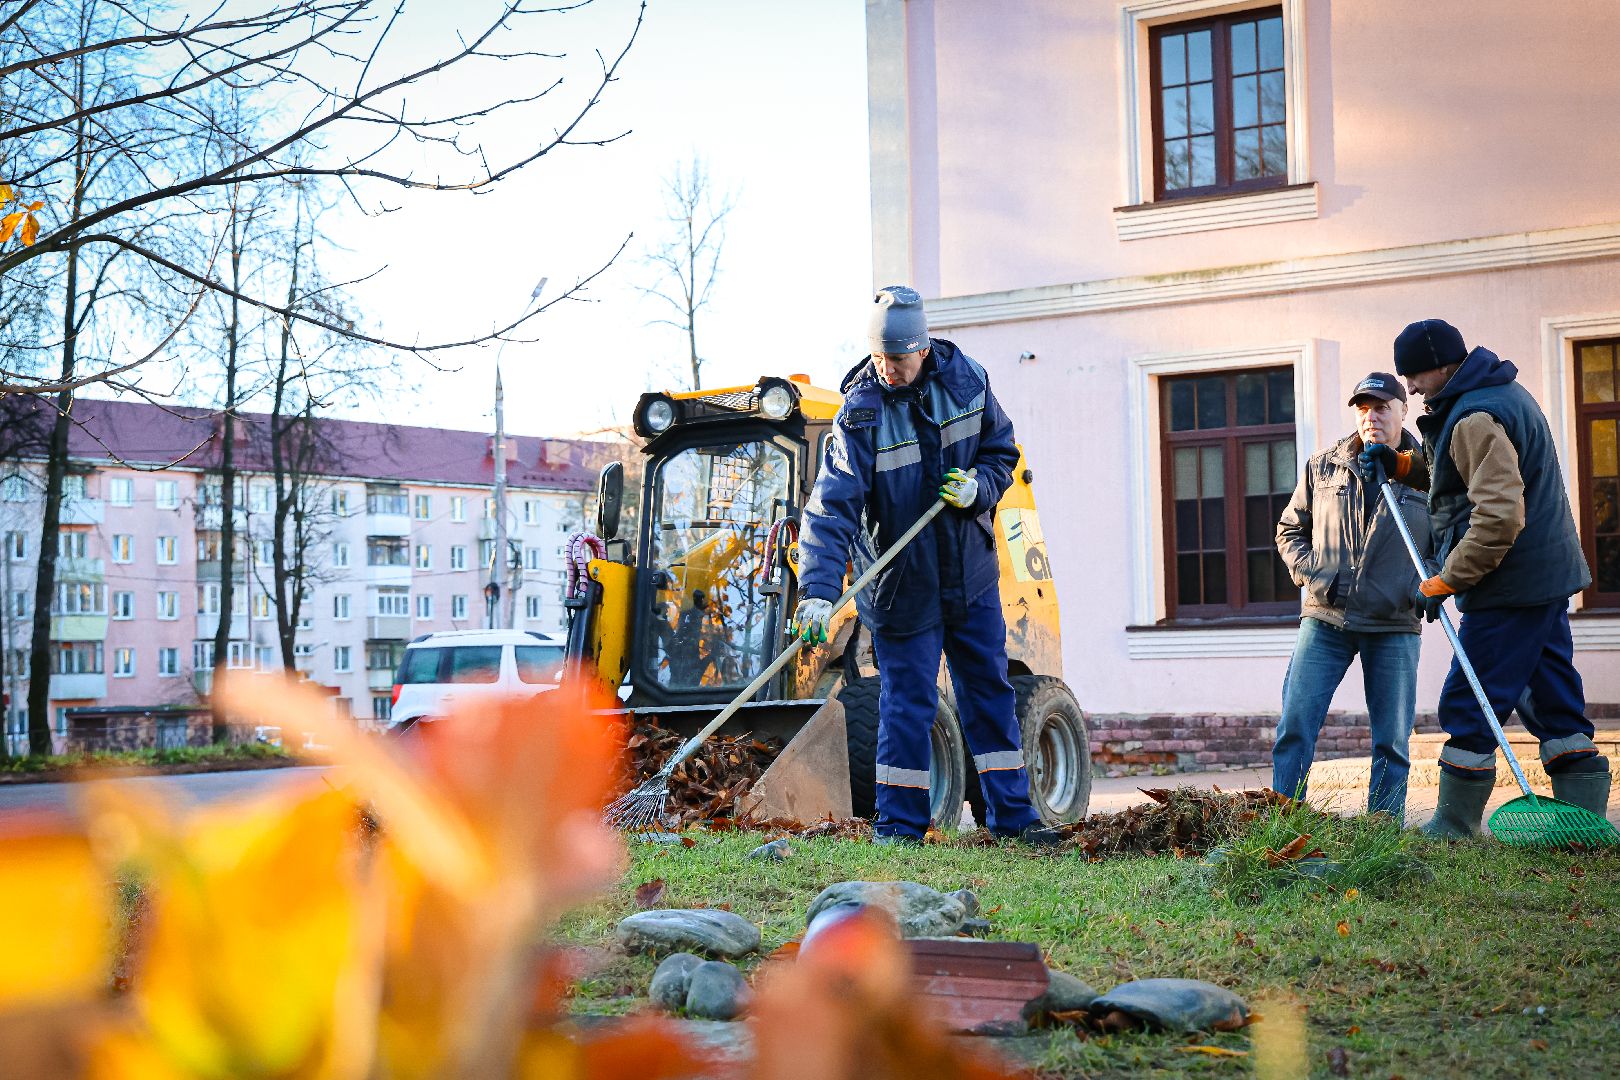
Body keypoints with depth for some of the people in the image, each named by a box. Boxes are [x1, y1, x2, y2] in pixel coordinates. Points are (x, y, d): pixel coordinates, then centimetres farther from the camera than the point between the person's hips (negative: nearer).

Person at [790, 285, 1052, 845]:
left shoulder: (965, 380, -7)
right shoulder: (860, 412, -19)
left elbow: (1002, 450, 7)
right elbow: (832, 507, -28)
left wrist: (979, 486, -16)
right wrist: (818, 591, -39)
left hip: (971, 574, 4)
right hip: (902, 584, -4)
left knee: (990, 692, 11)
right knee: (907, 704, -2)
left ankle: (1013, 815, 21)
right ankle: (899, 828, 9)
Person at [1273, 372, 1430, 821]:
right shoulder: (1323, 467, 8)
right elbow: (1290, 530, 16)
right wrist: (1309, 572, -1)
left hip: (1394, 625, -1)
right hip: (1324, 618, 1)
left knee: (1392, 741, 4)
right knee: (1295, 726, -5)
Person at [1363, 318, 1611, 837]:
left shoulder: (1476, 419, -20)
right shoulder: (1506, 394, 15)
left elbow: (1498, 517, -28)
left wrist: (1442, 583, -21)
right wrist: (1405, 465, 15)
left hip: (1512, 586, -11)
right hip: (1547, 576, 11)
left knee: (1468, 704, -3)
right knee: (1551, 700, 11)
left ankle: (1455, 828, 4)